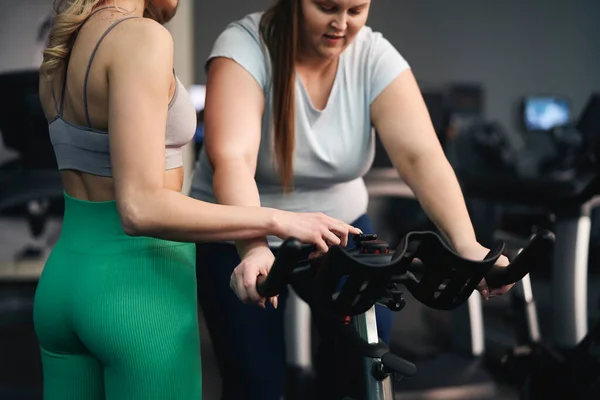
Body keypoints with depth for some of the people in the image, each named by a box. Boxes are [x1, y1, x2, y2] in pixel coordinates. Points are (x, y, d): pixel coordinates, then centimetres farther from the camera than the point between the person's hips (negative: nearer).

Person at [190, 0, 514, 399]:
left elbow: (422, 156, -23)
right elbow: (232, 158, -35)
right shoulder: (244, 47, -21)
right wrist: (255, 248, -51)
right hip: (239, 240, -3)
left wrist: (467, 245, -36)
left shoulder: (375, 56, -12)